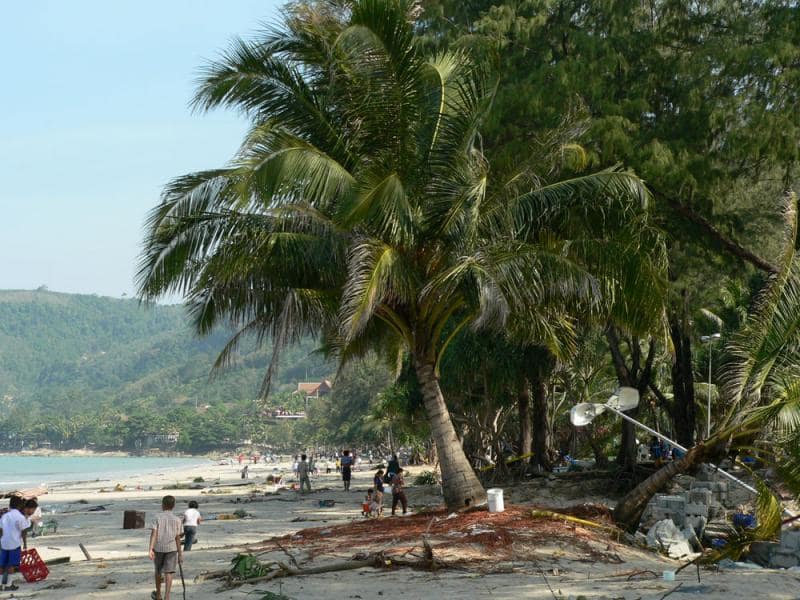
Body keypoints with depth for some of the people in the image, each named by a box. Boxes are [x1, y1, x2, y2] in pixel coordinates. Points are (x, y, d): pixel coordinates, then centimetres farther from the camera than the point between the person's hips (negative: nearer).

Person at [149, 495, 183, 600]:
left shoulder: (157, 517, -3)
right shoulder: (177, 520, 0)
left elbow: (153, 533, -12)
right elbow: (177, 538, -1)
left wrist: (151, 549, -18)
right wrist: (180, 554, 4)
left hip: (158, 548, 0)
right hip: (171, 548, 0)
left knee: (158, 571, 18)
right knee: (168, 573, -1)